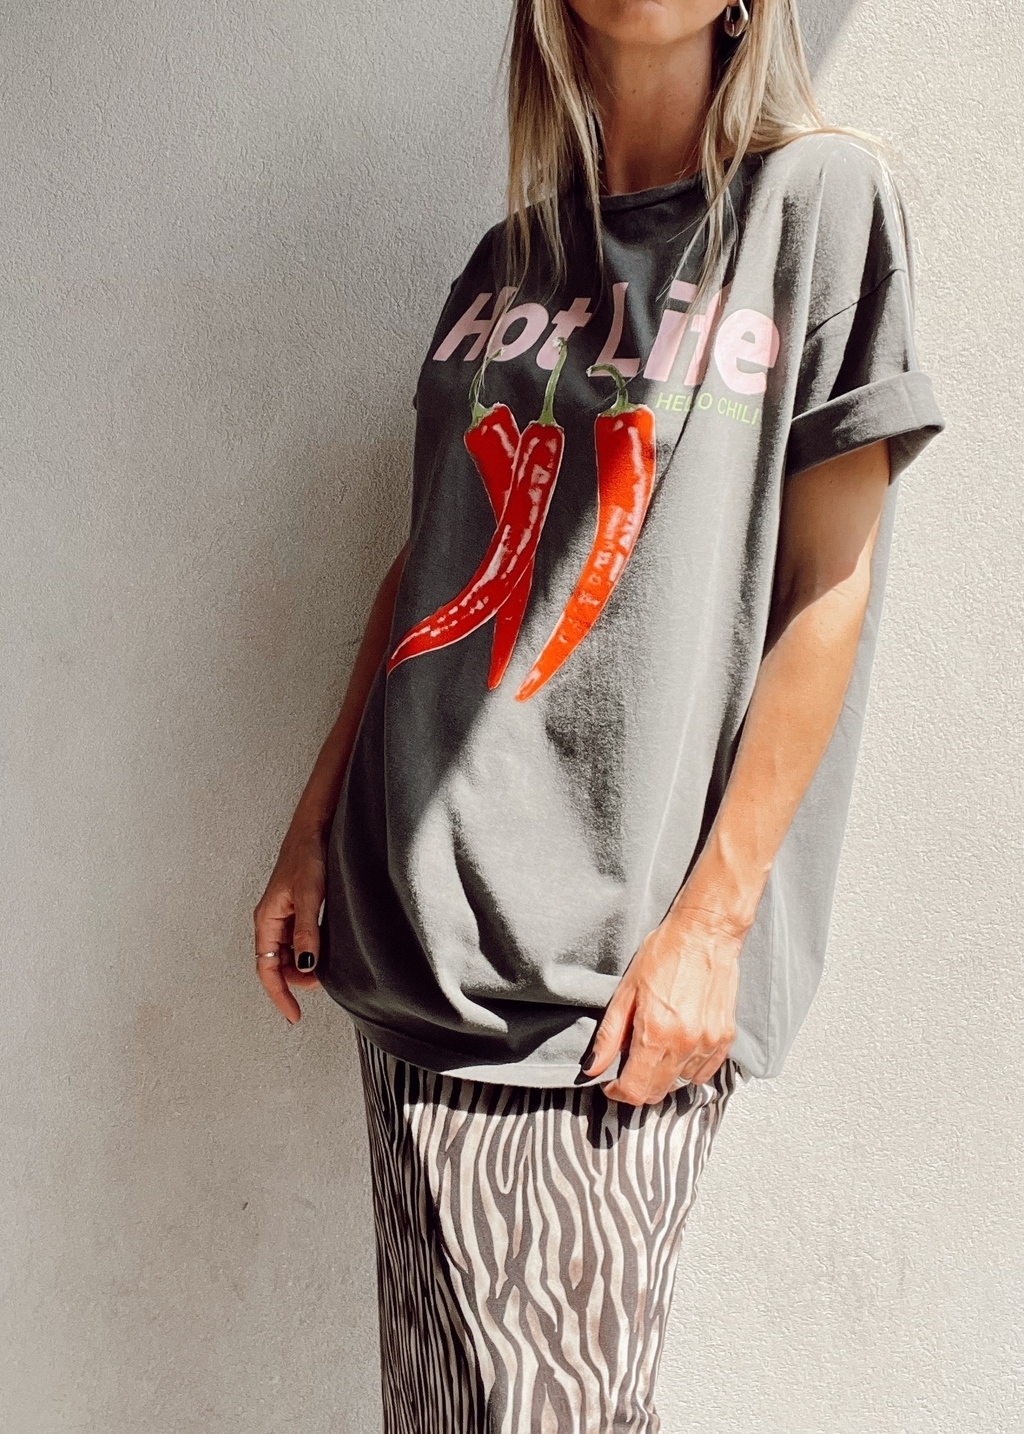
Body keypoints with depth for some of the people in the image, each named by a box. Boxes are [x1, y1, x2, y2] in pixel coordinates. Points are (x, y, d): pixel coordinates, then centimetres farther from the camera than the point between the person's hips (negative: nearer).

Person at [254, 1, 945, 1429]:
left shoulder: (818, 196, 0)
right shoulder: (506, 264, 14)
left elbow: (826, 593, -5)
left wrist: (712, 921, -11)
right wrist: (318, 827, 13)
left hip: (606, 973, -4)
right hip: (415, 930, 5)